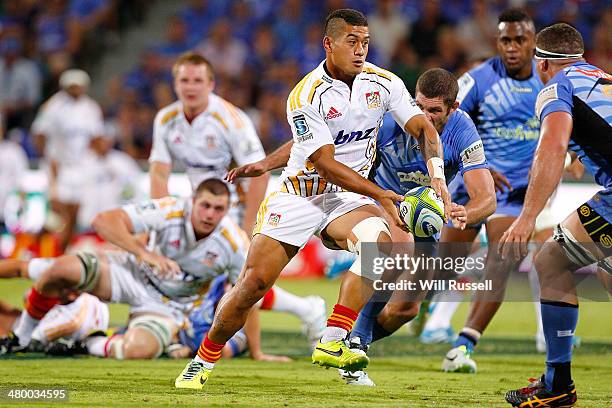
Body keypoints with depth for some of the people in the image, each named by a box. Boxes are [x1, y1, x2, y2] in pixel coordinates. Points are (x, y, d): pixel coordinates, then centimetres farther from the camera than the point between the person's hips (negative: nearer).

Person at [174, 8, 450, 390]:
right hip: (299, 196, -3)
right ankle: (203, 362, 12)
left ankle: (332, 344, -28)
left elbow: (424, 128, -4)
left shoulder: (383, 82, -4)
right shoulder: (306, 95, -17)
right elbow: (326, 164, -20)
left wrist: (437, 178, -22)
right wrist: (380, 194, -26)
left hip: (348, 199, 3)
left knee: (379, 239, -31)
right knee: (253, 282, -9)